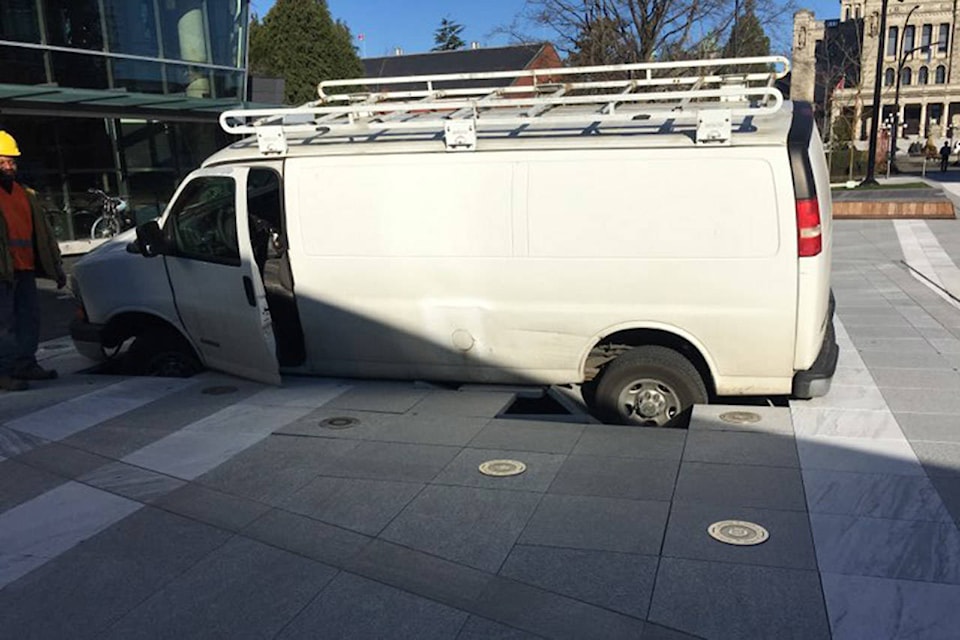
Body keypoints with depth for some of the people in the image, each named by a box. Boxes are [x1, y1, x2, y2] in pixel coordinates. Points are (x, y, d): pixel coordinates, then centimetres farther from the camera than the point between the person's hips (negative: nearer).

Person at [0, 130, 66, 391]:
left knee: (29, 319, 12)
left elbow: (43, 232, 22)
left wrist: (56, 266, 21)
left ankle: (25, 364, 22)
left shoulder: (26, 194, 19)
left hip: (25, 268, 7)